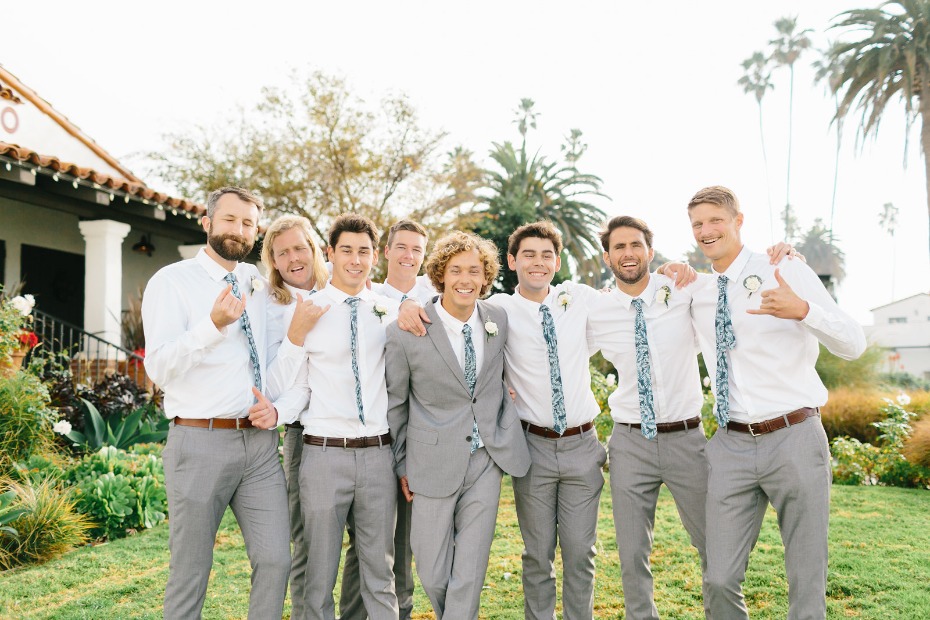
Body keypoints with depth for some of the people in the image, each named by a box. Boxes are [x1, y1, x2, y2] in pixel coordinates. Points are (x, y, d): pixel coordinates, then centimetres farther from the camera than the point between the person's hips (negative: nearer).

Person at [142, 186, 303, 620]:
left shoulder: (262, 288, 12)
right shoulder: (172, 282, -2)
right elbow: (159, 368, -13)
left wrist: (278, 409, -3)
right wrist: (213, 324, -28)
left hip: (260, 442, 4)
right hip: (200, 442, -4)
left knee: (275, 560, 1)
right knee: (190, 573, 6)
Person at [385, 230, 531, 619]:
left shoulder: (499, 321, 0)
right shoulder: (406, 333, -11)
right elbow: (395, 402, 1)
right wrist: (401, 464, 5)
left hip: (487, 459, 2)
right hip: (435, 463, -2)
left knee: (469, 575, 3)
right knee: (433, 576, 7)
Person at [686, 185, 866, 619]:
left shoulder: (788, 273, -2)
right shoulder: (696, 294, 11)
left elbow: (853, 345, -5)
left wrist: (803, 310, -27)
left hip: (794, 439, -3)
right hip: (730, 446, 3)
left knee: (807, 582, 7)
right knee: (720, 579, 2)